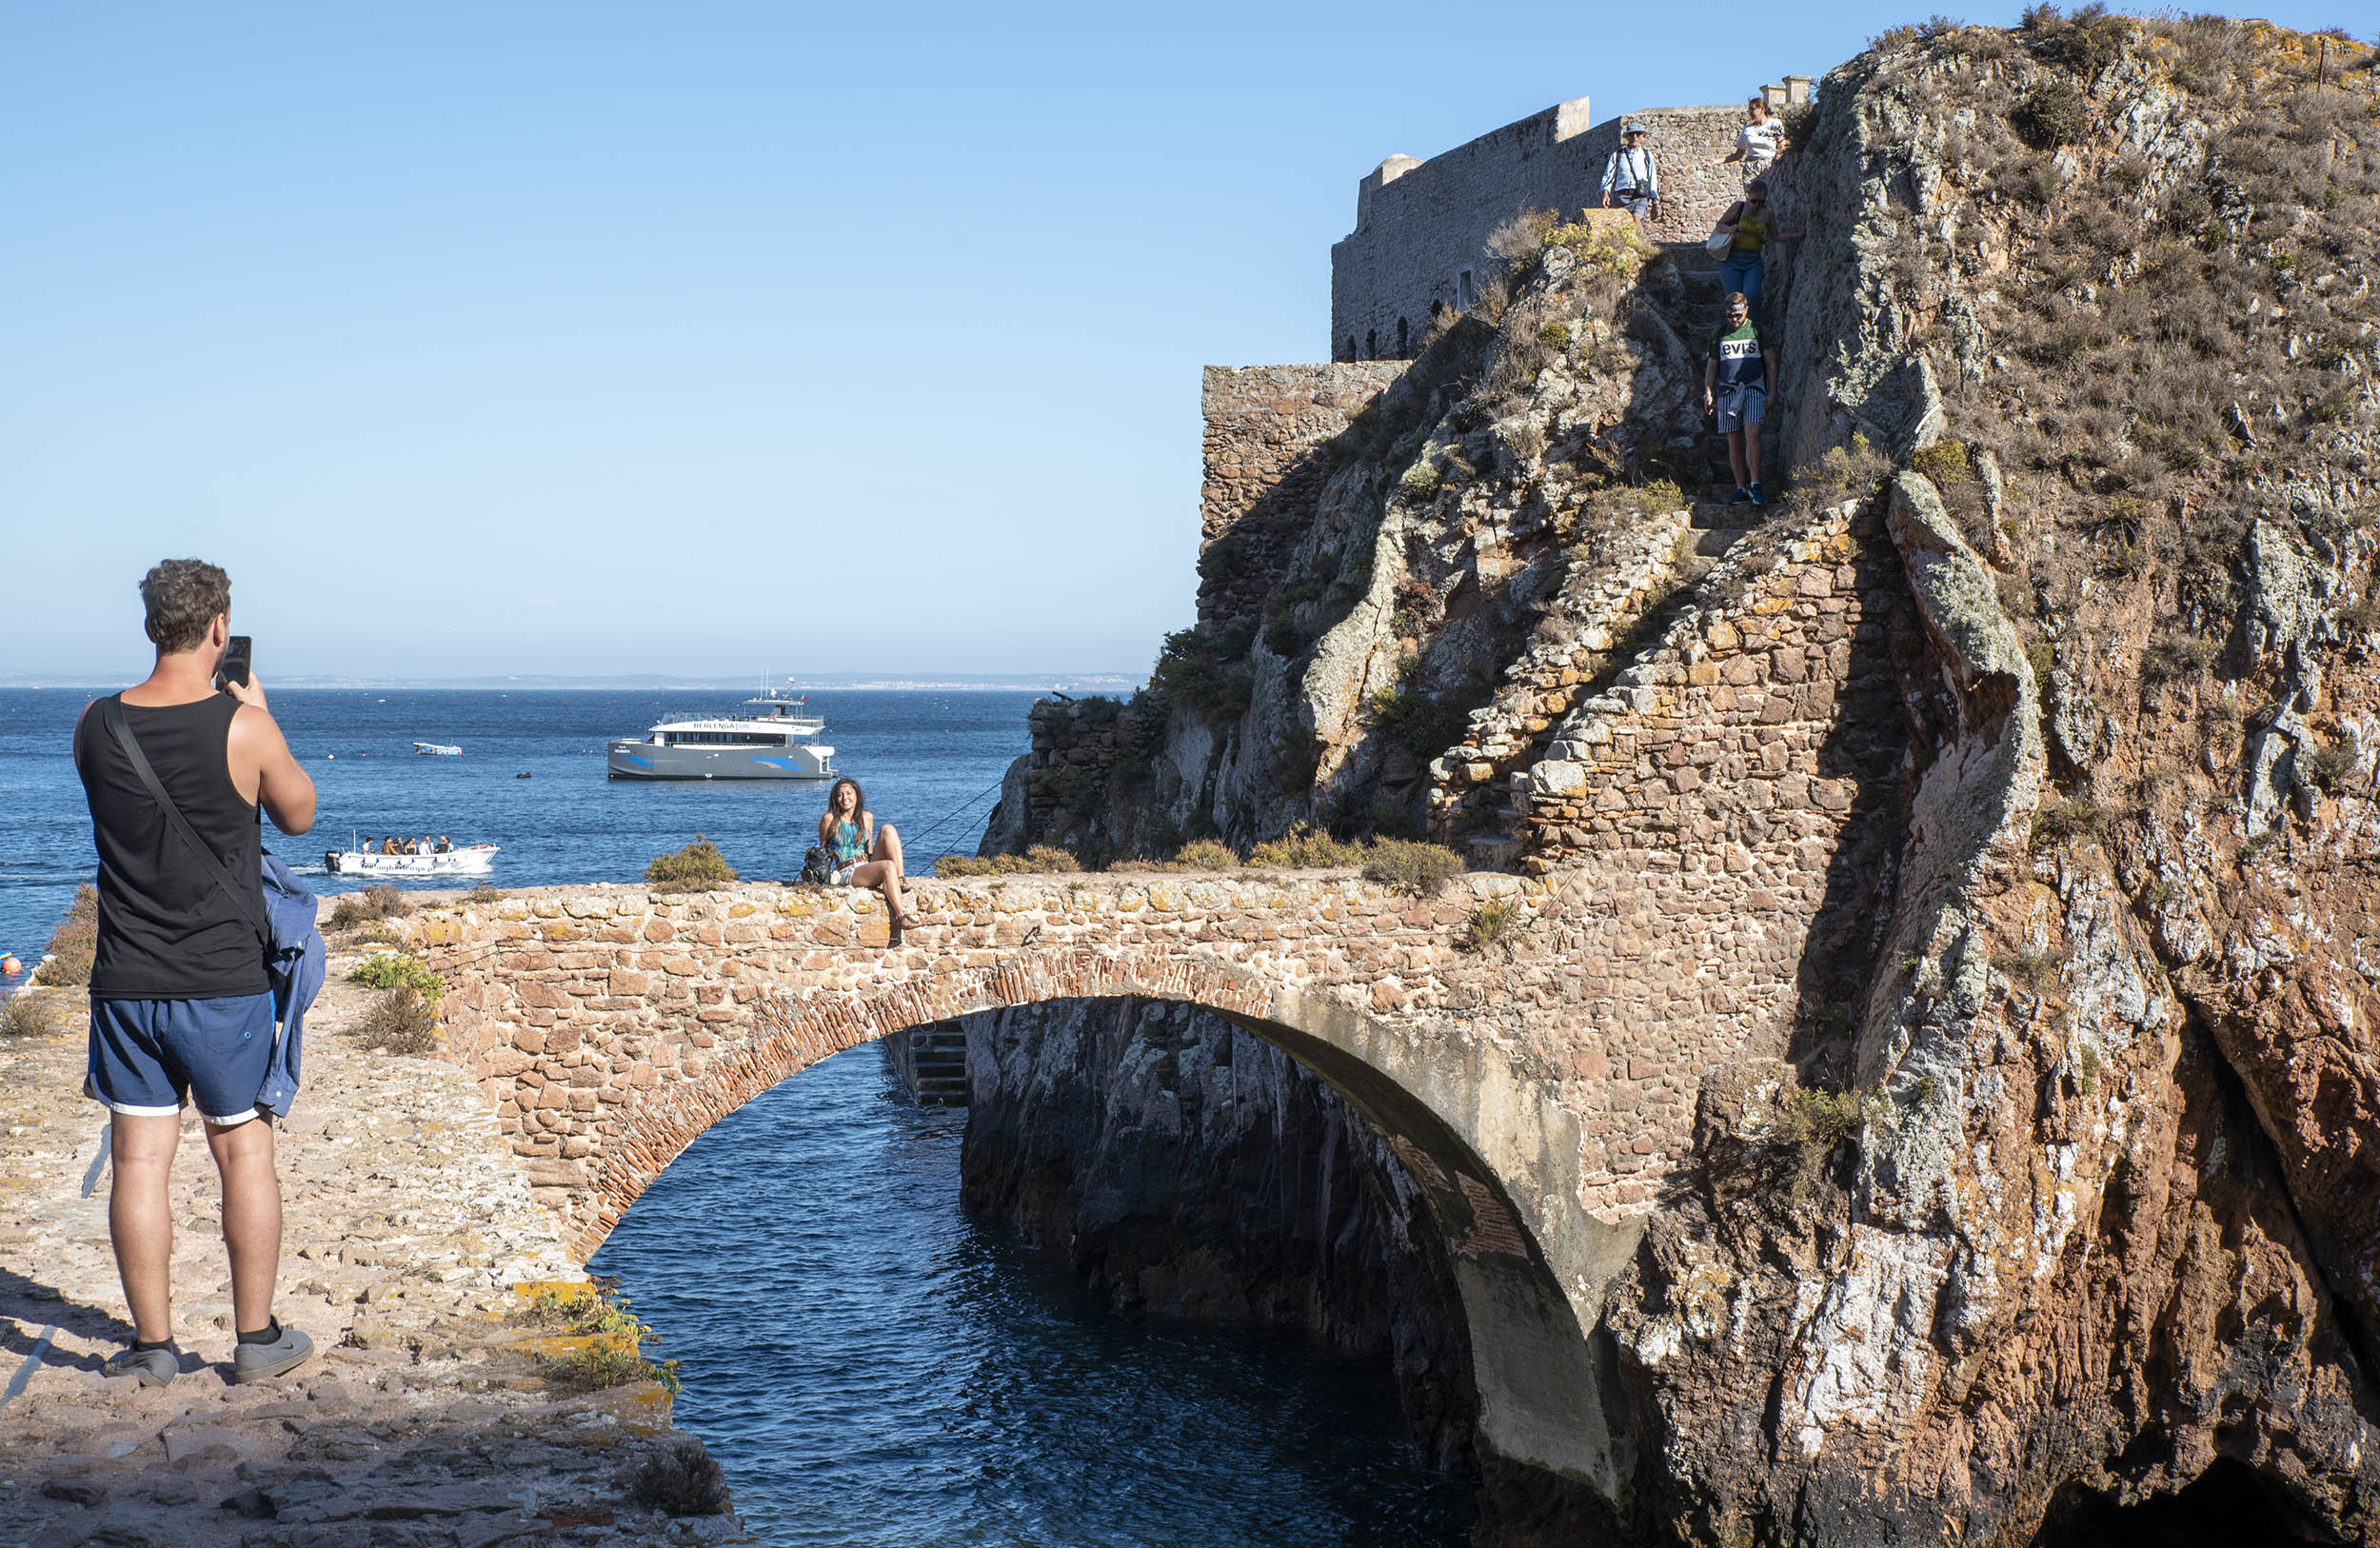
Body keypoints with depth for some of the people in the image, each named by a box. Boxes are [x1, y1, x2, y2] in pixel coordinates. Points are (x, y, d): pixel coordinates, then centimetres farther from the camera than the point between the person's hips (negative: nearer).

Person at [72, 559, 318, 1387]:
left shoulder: (95, 727, -3)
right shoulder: (245, 727, -13)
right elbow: (298, 814, 5)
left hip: (126, 984, 2)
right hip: (223, 983, -2)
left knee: (140, 1160, 7)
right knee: (244, 1151, 9)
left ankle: (153, 1343, 13)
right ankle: (257, 1339, 17)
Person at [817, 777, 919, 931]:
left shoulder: (867, 817, 15)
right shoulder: (830, 818, 0)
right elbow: (822, 850, 10)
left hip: (869, 866, 5)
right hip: (848, 874, -5)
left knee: (887, 829, -17)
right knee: (888, 866, -33)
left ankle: (901, 881, -29)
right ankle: (900, 914, -44)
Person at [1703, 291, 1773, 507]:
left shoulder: (1757, 331, 6)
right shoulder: (1719, 335, 12)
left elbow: (1770, 362, 9)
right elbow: (1711, 366, 19)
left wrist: (1771, 392, 3)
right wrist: (1708, 394, 8)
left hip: (1753, 388, -3)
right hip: (1727, 390, 3)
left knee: (1752, 433, -20)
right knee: (1734, 440, 1)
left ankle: (1755, 485, -16)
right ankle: (1741, 489, 6)